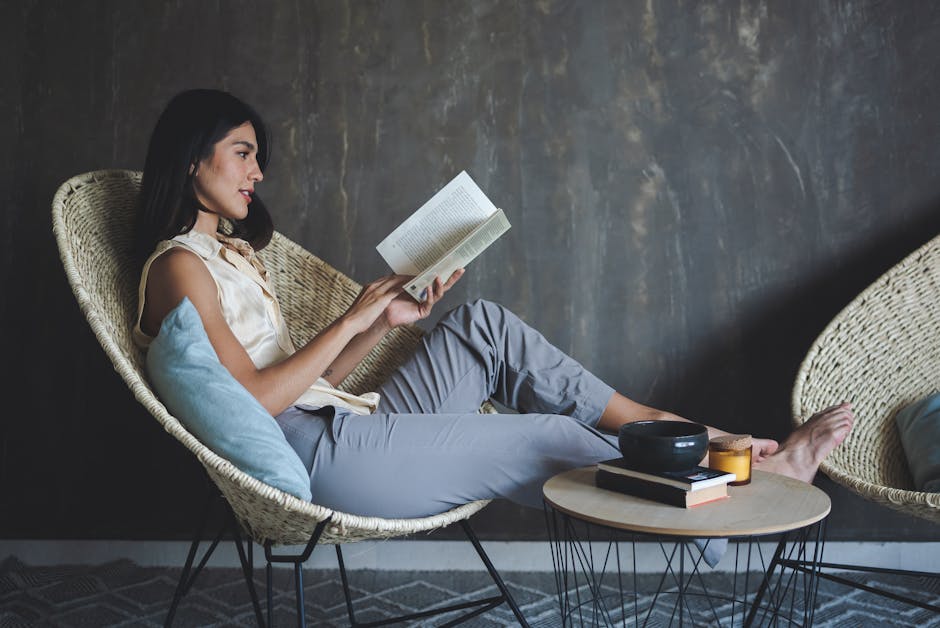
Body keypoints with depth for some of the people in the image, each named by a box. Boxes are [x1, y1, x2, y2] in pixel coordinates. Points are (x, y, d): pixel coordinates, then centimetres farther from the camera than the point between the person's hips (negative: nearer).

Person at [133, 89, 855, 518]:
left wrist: (384, 320, 5)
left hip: (348, 424, 9)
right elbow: (253, 397, -17)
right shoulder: (179, 265, -7)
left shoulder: (236, 252, 22)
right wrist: (355, 319, -12)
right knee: (550, 442, -12)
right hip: (316, 454, -9)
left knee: (480, 325, -4)